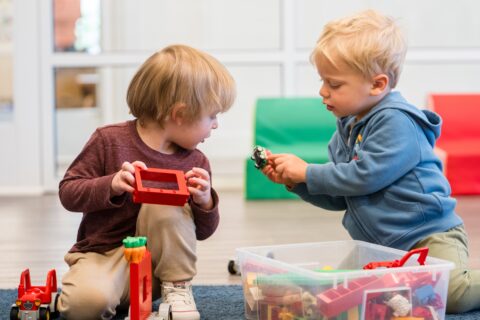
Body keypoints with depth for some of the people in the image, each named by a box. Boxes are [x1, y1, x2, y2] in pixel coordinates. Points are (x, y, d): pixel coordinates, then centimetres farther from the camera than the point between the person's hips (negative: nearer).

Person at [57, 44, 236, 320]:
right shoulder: (110, 141, -9)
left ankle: (178, 288, -10)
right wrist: (112, 186, -27)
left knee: (164, 200, -26)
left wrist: (205, 203, -17)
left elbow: (202, 232, 6)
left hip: (156, 262, 4)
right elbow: (68, 193, -9)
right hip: (104, 254, -3)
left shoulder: (195, 162, 0)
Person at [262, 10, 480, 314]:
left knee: (451, 293, -30)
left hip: (429, 233, -9)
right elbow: (338, 198, 16)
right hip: (379, 243, 9)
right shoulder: (348, 129, 12)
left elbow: (365, 176, -23)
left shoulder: (396, 122, -15)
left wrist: (307, 172, -13)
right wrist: (294, 181, 2)